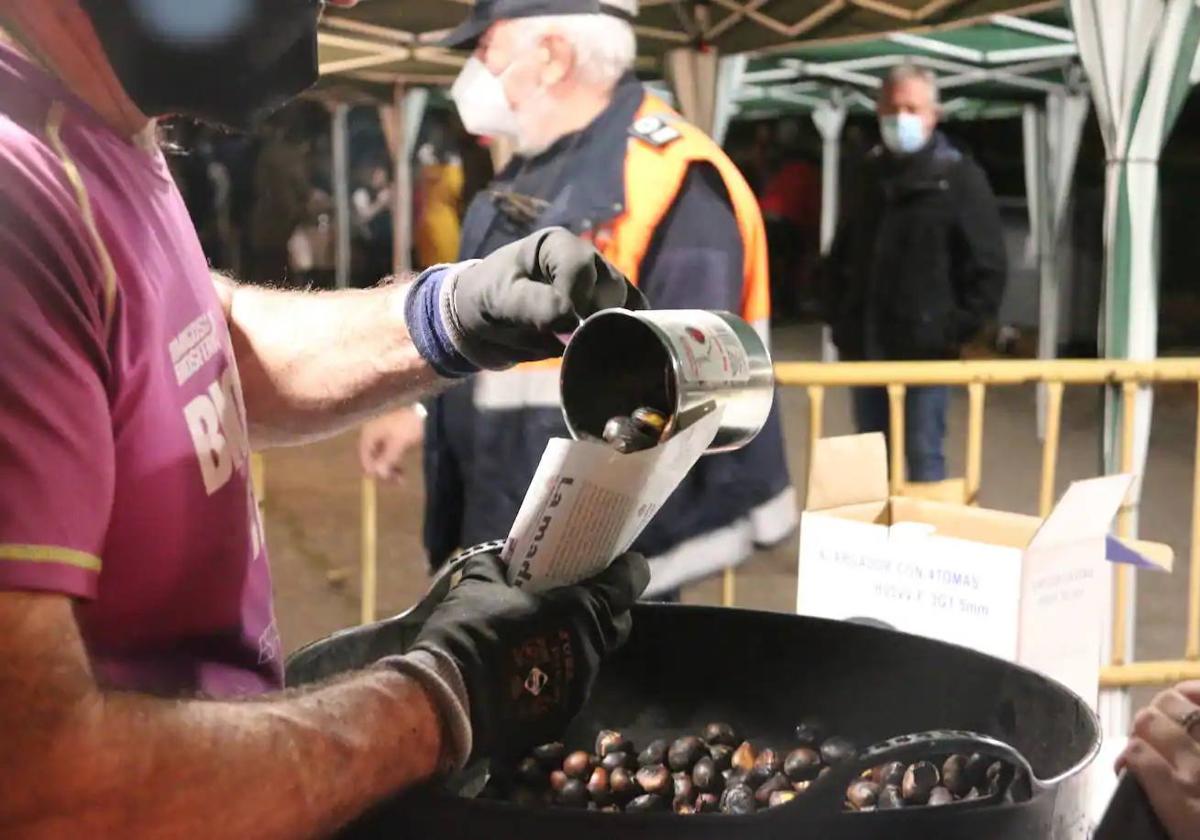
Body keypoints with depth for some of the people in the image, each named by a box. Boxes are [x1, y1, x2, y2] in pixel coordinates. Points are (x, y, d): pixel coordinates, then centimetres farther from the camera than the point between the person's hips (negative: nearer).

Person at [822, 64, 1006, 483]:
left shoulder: (960, 177, -4)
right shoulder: (869, 174, 13)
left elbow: (987, 267, -7)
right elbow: (841, 257, 20)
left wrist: (954, 331, -13)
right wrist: (841, 321, 10)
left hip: (924, 349, -5)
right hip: (865, 349, 6)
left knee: (923, 456, -2)